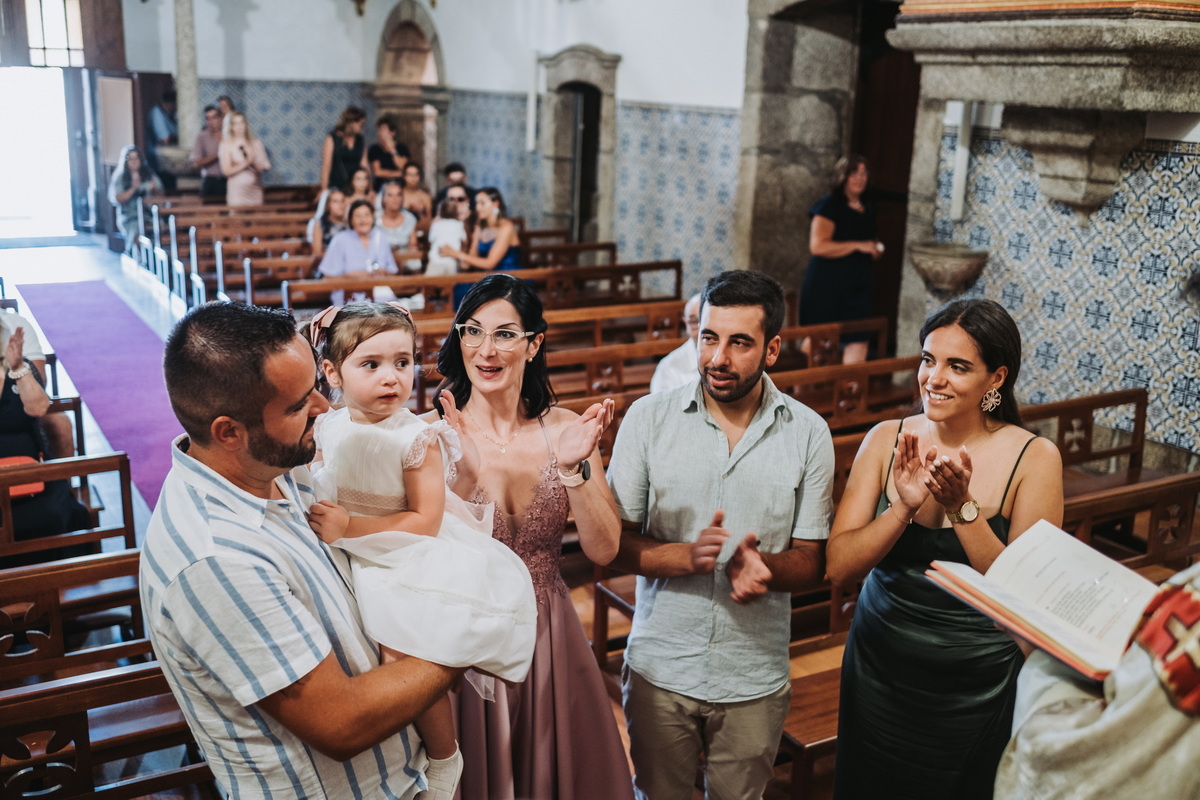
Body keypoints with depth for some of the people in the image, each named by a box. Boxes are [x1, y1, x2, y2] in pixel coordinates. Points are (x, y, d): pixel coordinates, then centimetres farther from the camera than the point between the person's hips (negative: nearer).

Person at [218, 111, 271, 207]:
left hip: (255, 188, 3)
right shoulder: (226, 144, 0)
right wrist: (246, 163, -11)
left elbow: (264, 167, 4)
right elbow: (227, 170, -6)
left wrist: (254, 160, -14)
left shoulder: (256, 143, 7)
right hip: (237, 189, -2)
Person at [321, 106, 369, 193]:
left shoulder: (360, 140, 9)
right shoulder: (332, 138, -2)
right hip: (337, 185, -3)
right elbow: (326, 166, -4)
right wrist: (324, 190, -9)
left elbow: (364, 164, 7)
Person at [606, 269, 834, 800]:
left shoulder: (807, 433, -6)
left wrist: (763, 566, -25)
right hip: (660, 671, 0)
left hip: (756, 678, 1)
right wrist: (688, 556, -25)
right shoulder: (649, 417, -8)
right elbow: (613, 540, -7)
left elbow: (813, 561, -2)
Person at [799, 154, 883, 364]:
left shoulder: (868, 208, 15)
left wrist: (876, 249, 8)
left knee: (858, 341, -2)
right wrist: (858, 246, -19)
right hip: (827, 285, -7)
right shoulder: (829, 205, -9)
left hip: (858, 284, 7)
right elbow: (817, 245, -20)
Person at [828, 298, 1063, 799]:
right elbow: (840, 568, -11)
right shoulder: (886, 440, -6)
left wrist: (962, 507, -26)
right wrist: (905, 507, -25)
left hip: (978, 687, -2)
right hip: (878, 673, 2)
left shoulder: (1034, 458, -12)